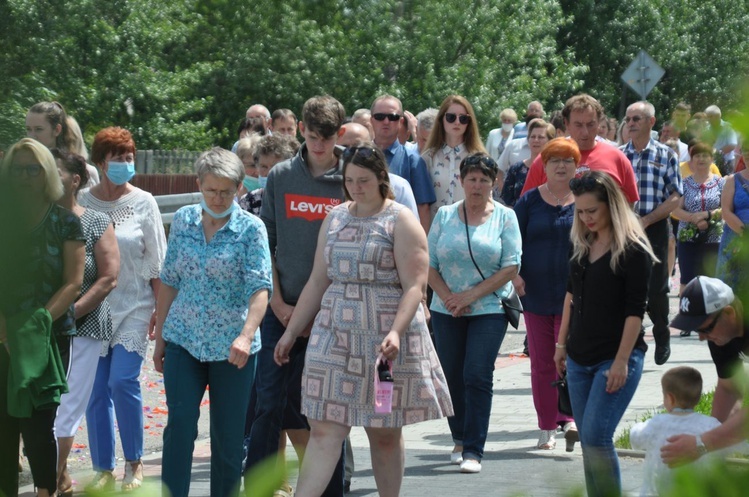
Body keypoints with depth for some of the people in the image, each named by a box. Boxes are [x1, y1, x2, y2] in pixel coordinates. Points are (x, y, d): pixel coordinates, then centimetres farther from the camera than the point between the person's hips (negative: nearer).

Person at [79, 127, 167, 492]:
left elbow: (156, 263, 1)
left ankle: (134, 462, 4)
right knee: (96, 391, 1)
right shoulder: (83, 203, 0)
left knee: (122, 381, -13)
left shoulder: (143, 202, -2)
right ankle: (103, 468, 11)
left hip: (134, 307, -2)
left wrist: (160, 308, -2)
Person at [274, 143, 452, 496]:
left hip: (385, 339, -4)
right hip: (335, 335, 4)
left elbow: (414, 286, -11)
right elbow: (317, 282, 17)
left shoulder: (401, 221, -4)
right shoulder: (335, 219, 12)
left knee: (385, 433, 6)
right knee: (324, 430, -5)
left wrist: (396, 332, -25)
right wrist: (291, 332, 14)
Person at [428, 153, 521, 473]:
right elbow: (429, 265, 5)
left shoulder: (505, 217, 1)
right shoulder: (445, 215, 6)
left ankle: (473, 450, -8)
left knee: (477, 377, -11)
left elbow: (510, 267, -6)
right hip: (447, 312, 3)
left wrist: (471, 295, -12)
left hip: (489, 310, -3)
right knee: (452, 377, 8)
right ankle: (460, 439, 27)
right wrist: (449, 298, -10)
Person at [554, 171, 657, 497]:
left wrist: (621, 361, -18)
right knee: (588, 441, 7)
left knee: (596, 437, -15)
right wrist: (562, 344, 16)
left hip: (617, 359, -7)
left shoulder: (633, 250, -12)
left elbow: (635, 311, -14)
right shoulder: (582, 244, 8)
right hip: (580, 358, 7)